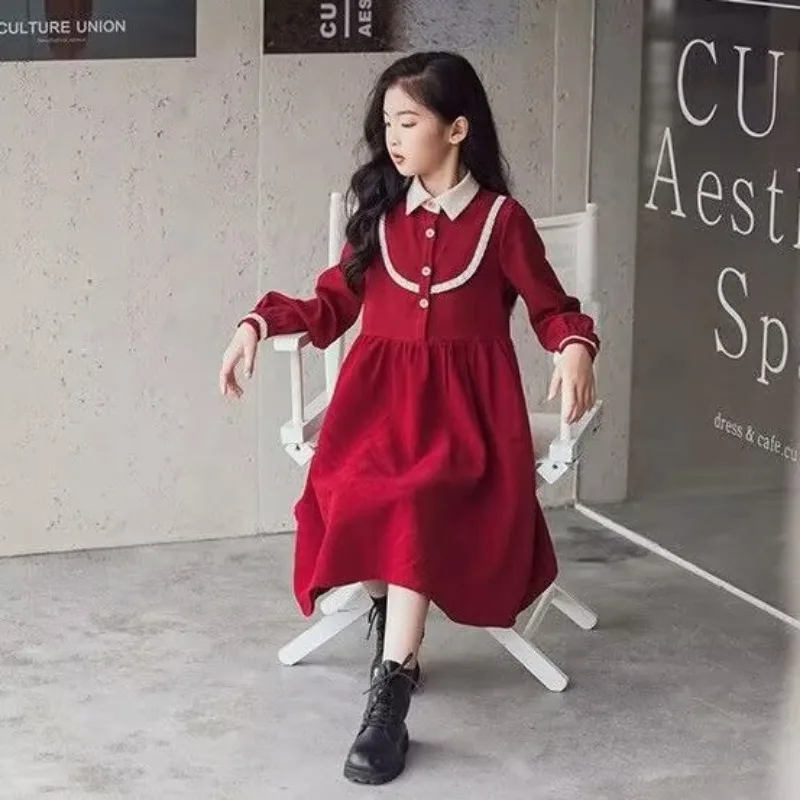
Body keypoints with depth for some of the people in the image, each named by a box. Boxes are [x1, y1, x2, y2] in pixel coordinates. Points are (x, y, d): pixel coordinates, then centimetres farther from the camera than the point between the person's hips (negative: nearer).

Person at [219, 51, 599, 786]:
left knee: (415, 501, -32)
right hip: (381, 390, 3)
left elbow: (552, 309, 9)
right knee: (349, 491, -29)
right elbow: (333, 307, 16)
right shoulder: (380, 214, 11)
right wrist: (260, 323, 2)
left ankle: (391, 689, -31)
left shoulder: (501, 220, 1)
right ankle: (395, 629, -3)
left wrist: (576, 348, -12)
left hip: (464, 400, -3)